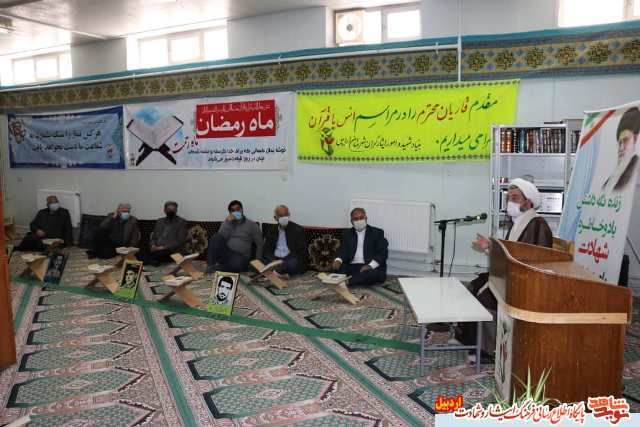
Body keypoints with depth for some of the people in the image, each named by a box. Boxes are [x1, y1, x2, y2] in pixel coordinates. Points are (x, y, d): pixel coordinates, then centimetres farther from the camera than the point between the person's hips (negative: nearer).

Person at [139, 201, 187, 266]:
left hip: (171, 250, -5)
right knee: (141, 252, -24)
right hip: (156, 249, 5)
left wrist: (163, 247, -13)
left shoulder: (181, 222, 4)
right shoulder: (159, 221, 21)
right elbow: (153, 237, 20)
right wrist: (153, 246, -3)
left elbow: (180, 242, -5)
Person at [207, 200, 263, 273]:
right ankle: (211, 266, -28)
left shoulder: (251, 225, 9)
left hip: (241, 257, -2)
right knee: (216, 237, -26)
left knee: (238, 262, -40)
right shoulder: (227, 223, 17)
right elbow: (219, 238, -2)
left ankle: (216, 268, -20)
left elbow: (260, 245, 6)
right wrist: (228, 222, -6)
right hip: (225, 254, 3)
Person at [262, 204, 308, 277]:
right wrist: (273, 260, -13)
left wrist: (284, 262, -17)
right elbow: (267, 251, 10)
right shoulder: (271, 231, 13)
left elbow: (301, 251, -5)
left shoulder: (298, 229, 2)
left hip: (291, 260, -3)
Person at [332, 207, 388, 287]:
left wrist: (370, 265, -17)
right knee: (336, 268, -26)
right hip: (351, 267, 3)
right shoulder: (347, 234, 19)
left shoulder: (377, 232, 10)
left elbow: (383, 253, 0)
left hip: (372, 268, -3)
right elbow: (343, 250, 8)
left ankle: (345, 282, -45)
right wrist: (338, 260, -16)